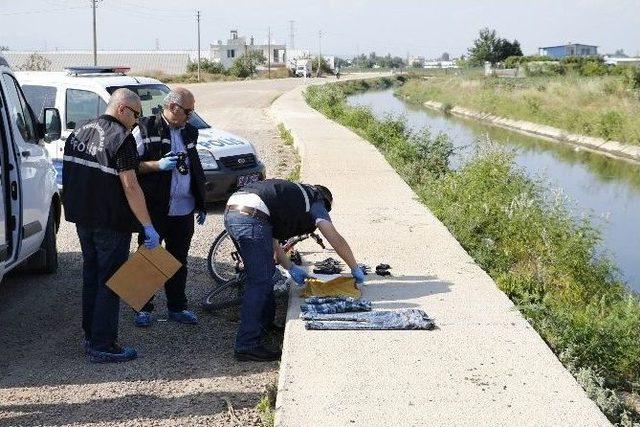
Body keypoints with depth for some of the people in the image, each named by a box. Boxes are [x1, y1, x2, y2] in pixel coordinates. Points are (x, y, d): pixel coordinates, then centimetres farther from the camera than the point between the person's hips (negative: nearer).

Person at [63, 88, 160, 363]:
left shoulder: (79, 134, 11)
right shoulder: (120, 137, -16)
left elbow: (71, 176, 16)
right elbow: (130, 186, -22)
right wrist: (148, 226, -21)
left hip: (83, 219, 8)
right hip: (111, 222, -8)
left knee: (91, 276, 18)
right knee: (110, 281, -1)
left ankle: (90, 337, 27)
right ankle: (102, 346, 1)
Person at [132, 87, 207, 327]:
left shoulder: (189, 132, 13)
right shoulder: (146, 130, -7)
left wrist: (201, 204, 19)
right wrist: (157, 165, -22)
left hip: (184, 210, 6)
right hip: (154, 209, -6)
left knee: (179, 260, 13)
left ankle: (177, 307, 25)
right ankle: (143, 308, 16)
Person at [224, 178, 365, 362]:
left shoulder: (293, 194, 35)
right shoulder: (315, 201, 14)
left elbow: (272, 242, 31)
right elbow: (336, 240, 7)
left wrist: (291, 268, 31)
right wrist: (356, 269, 18)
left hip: (231, 212, 9)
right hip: (251, 216, -9)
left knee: (263, 274, 23)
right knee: (260, 282, -5)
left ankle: (265, 323, 38)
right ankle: (247, 345, -5)